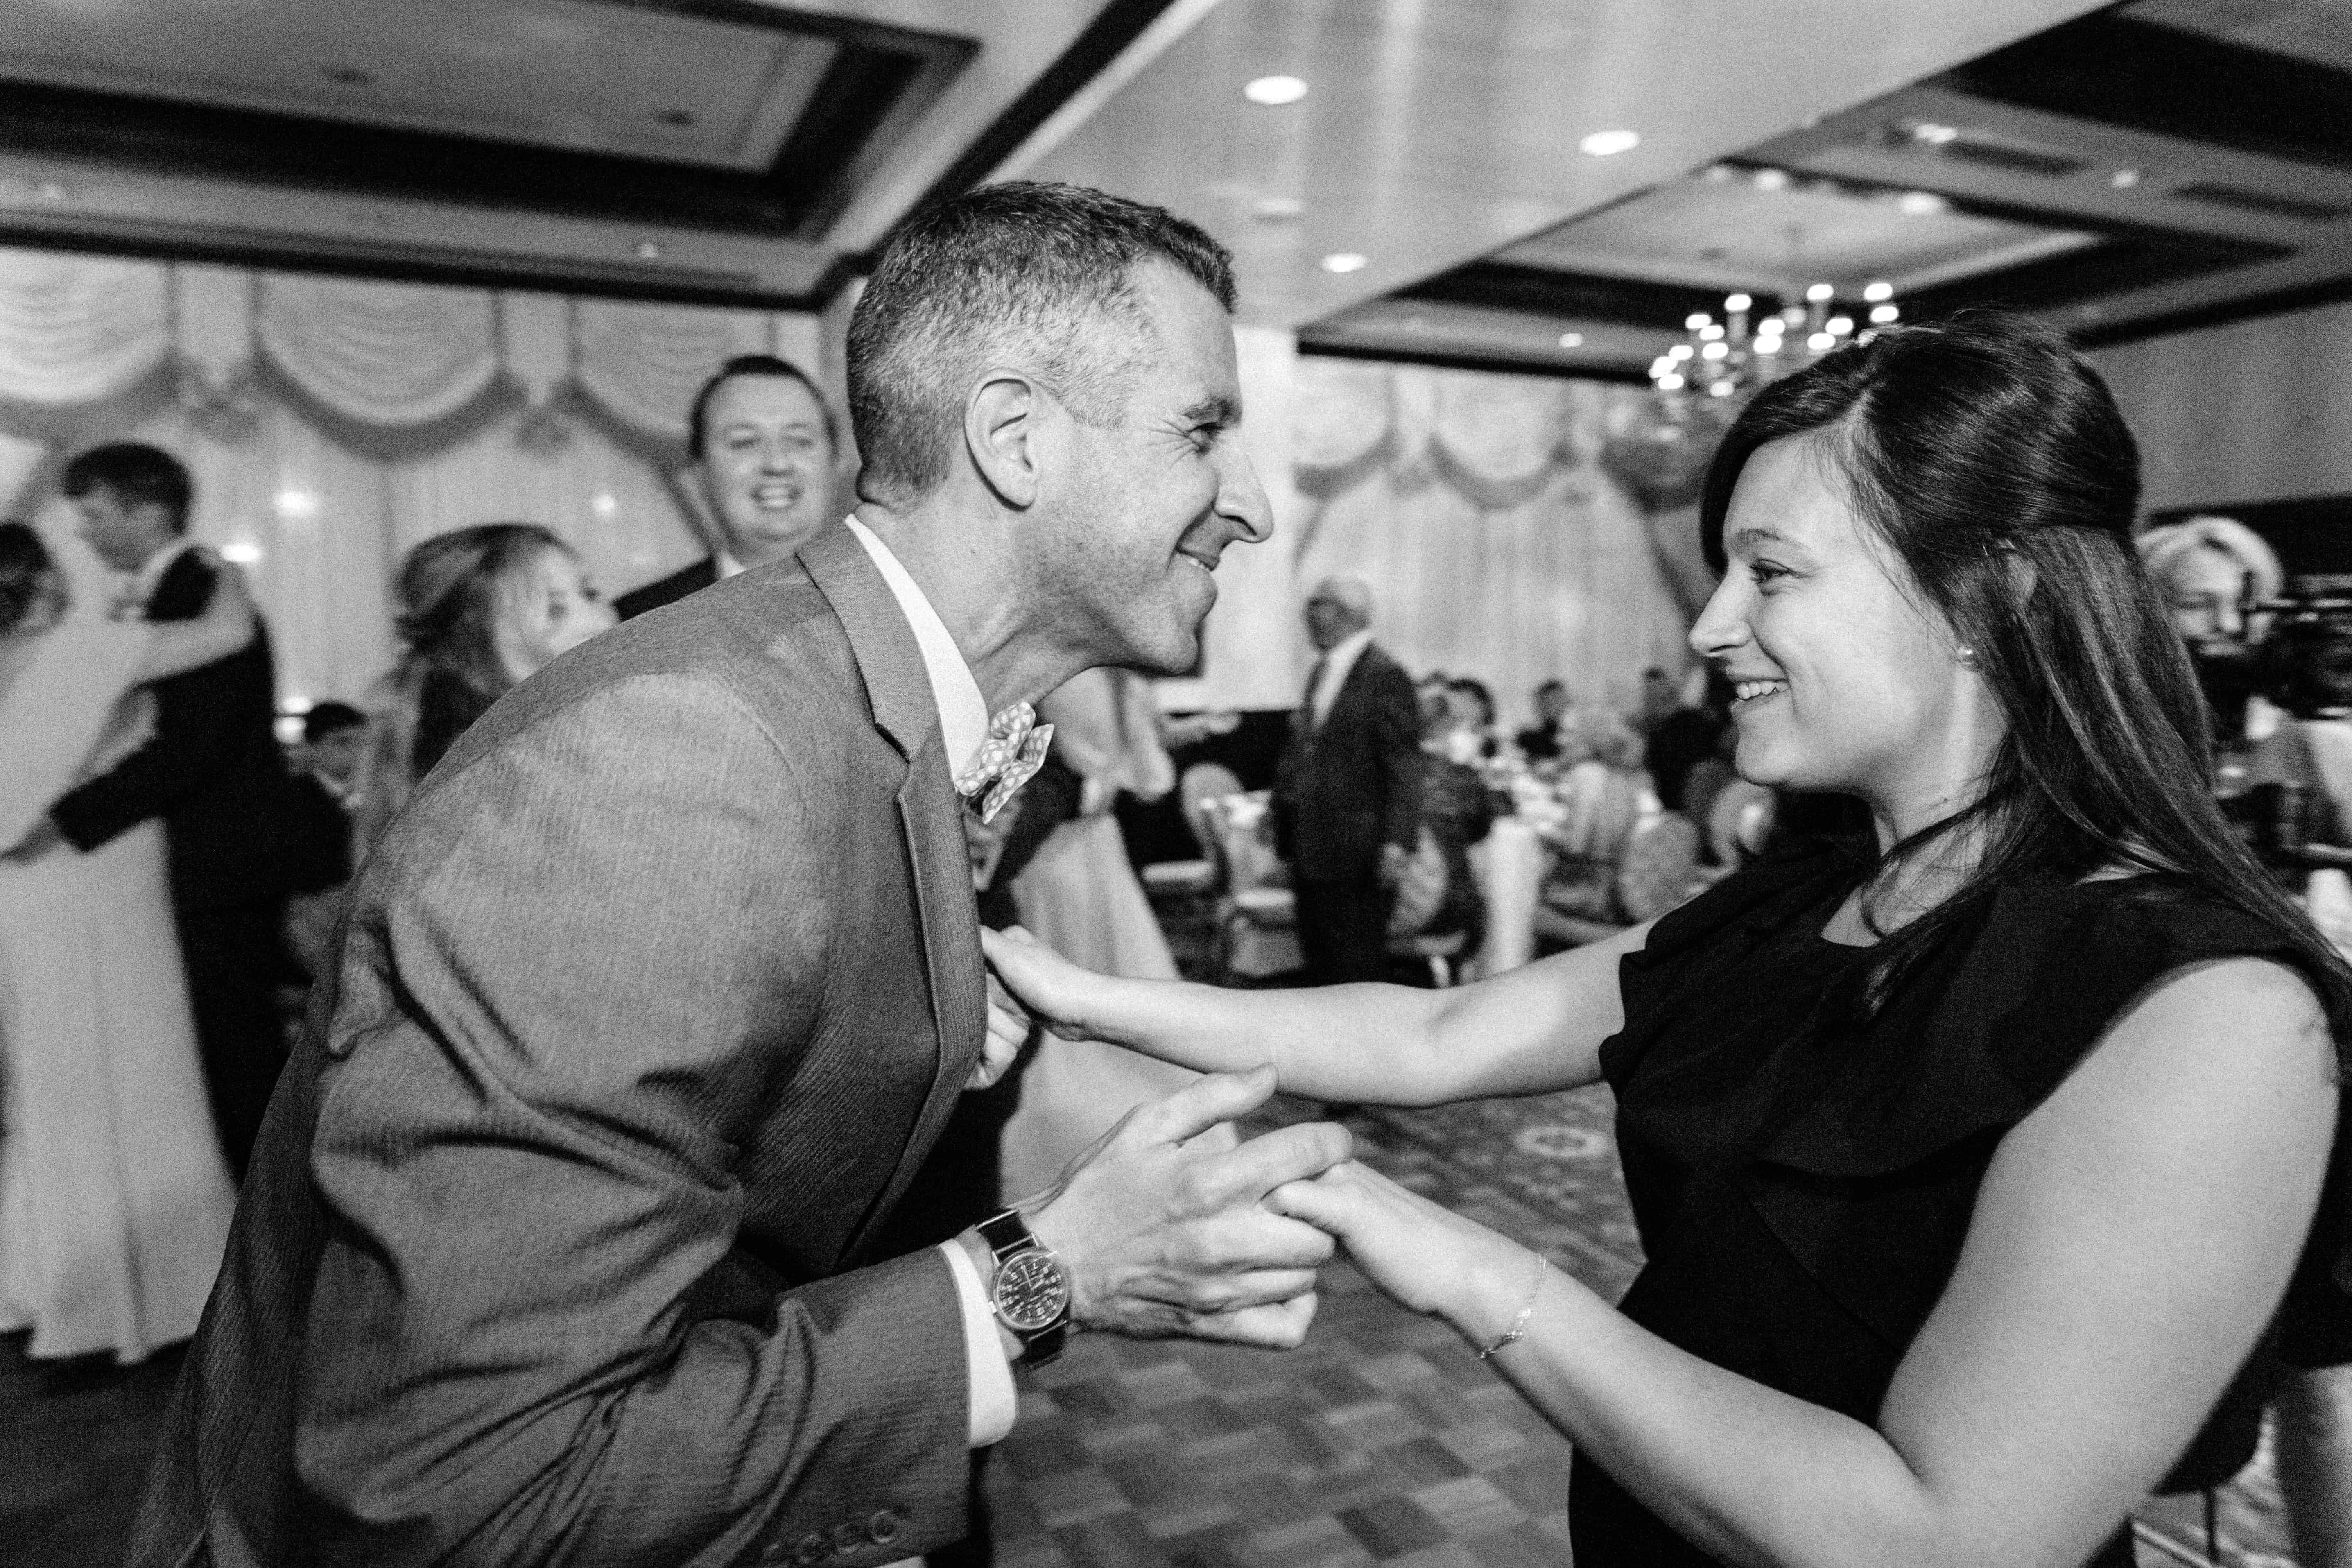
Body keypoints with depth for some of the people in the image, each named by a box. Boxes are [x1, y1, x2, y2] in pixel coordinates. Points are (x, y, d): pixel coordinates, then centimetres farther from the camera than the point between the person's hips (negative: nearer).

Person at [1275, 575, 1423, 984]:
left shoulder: (1384, 677, -11)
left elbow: (1403, 767, -16)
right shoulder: (1320, 673, 15)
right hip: (1311, 849, 9)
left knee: (1357, 968, -1)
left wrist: (1396, 842, -22)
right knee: (1319, 961, 15)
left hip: (1357, 853, -9)